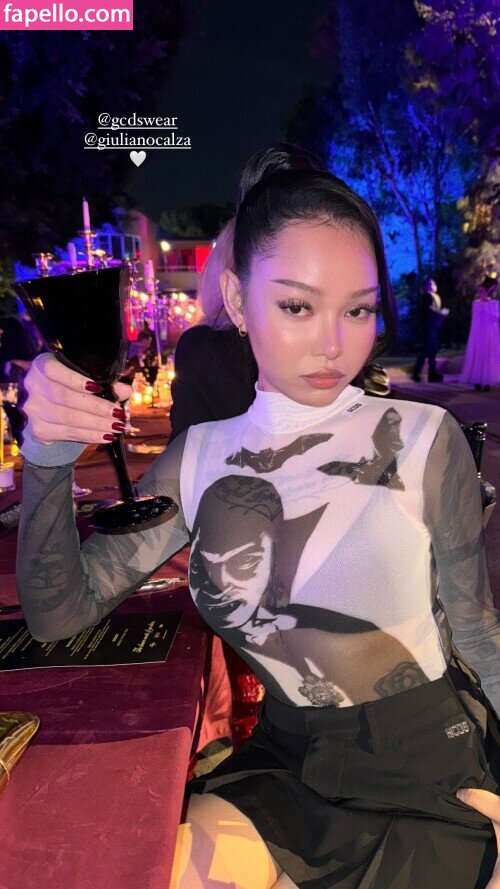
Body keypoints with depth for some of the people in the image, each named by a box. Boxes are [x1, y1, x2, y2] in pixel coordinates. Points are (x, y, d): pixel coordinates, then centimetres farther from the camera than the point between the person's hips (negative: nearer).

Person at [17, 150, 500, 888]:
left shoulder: (423, 439, -13)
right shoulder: (202, 458, -6)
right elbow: (60, 613, -7)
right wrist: (48, 460, -21)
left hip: (433, 767, -2)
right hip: (286, 766, 3)